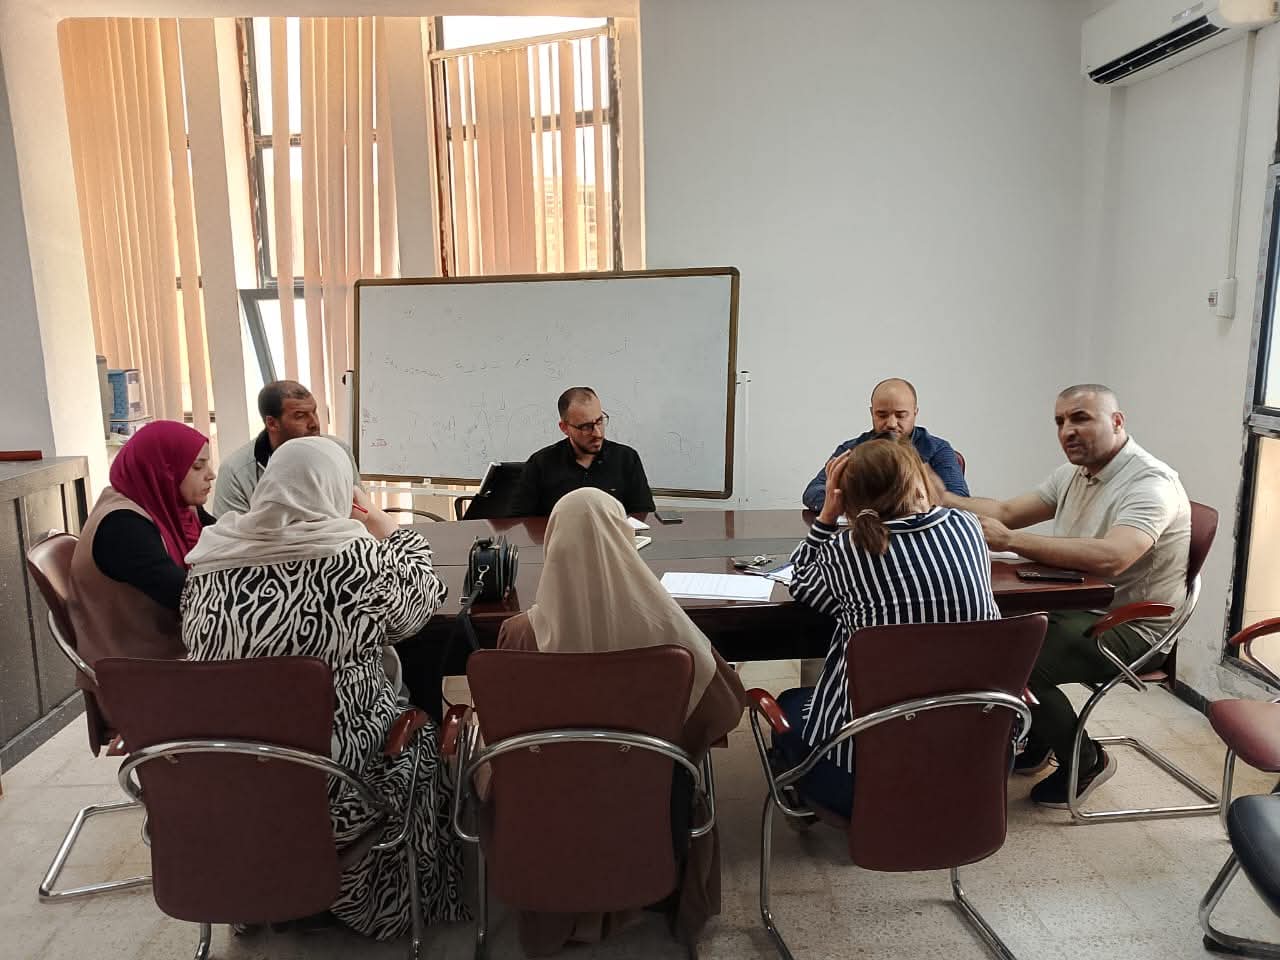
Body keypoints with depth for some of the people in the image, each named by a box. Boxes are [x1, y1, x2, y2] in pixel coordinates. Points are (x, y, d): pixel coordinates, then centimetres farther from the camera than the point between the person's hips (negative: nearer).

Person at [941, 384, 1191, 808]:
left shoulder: (1151, 483, -19)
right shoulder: (1073, 474, 10)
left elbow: (1110, 558, -36)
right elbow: (1006, 511, 7)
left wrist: (1009, 539, -35)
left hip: (1130, 627, -8)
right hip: (1075, 606, 9)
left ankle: (1085, 761, 3)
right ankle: (1033, 742, 18)